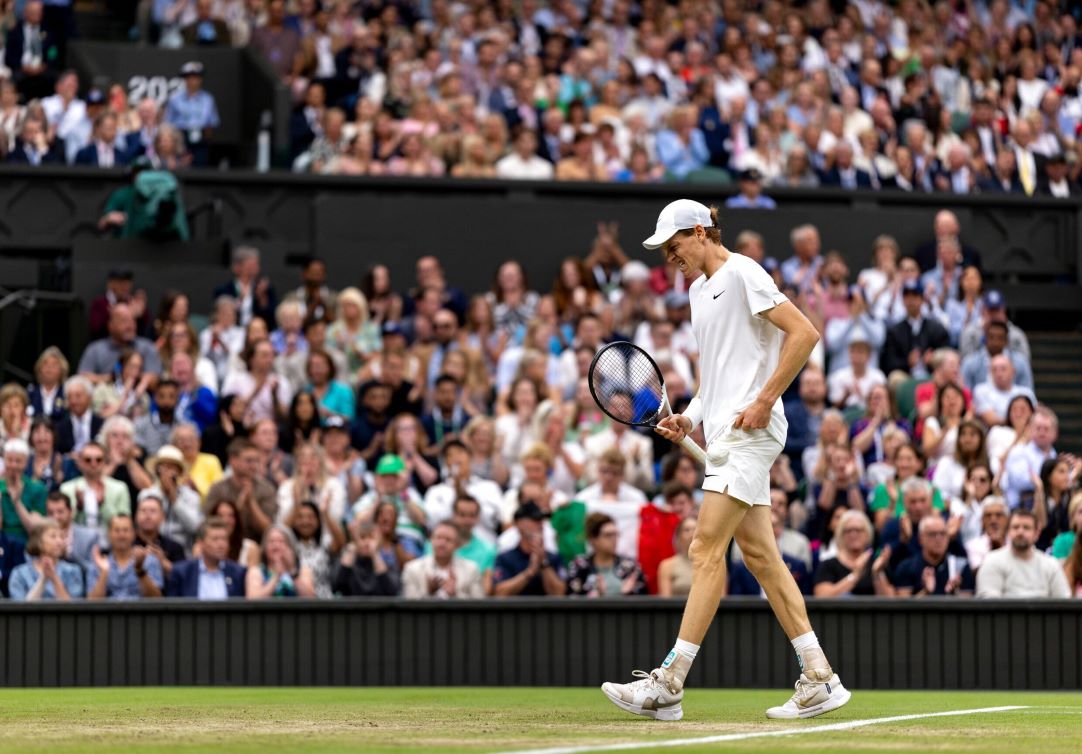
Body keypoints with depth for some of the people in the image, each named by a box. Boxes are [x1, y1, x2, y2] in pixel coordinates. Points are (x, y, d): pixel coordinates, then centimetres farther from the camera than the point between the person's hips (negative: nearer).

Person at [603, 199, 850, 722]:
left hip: (750, 432, -10)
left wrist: (765, 401, -18)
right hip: (724, 436, 10)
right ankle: (818, 679, 6)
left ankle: (669, 683, -14)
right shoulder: (699, 289, 20)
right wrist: (691, 417, 11)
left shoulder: (741, 274, -8)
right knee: (759, 555, 6)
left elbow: (804, 333, -15)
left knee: (706, 550, -12)